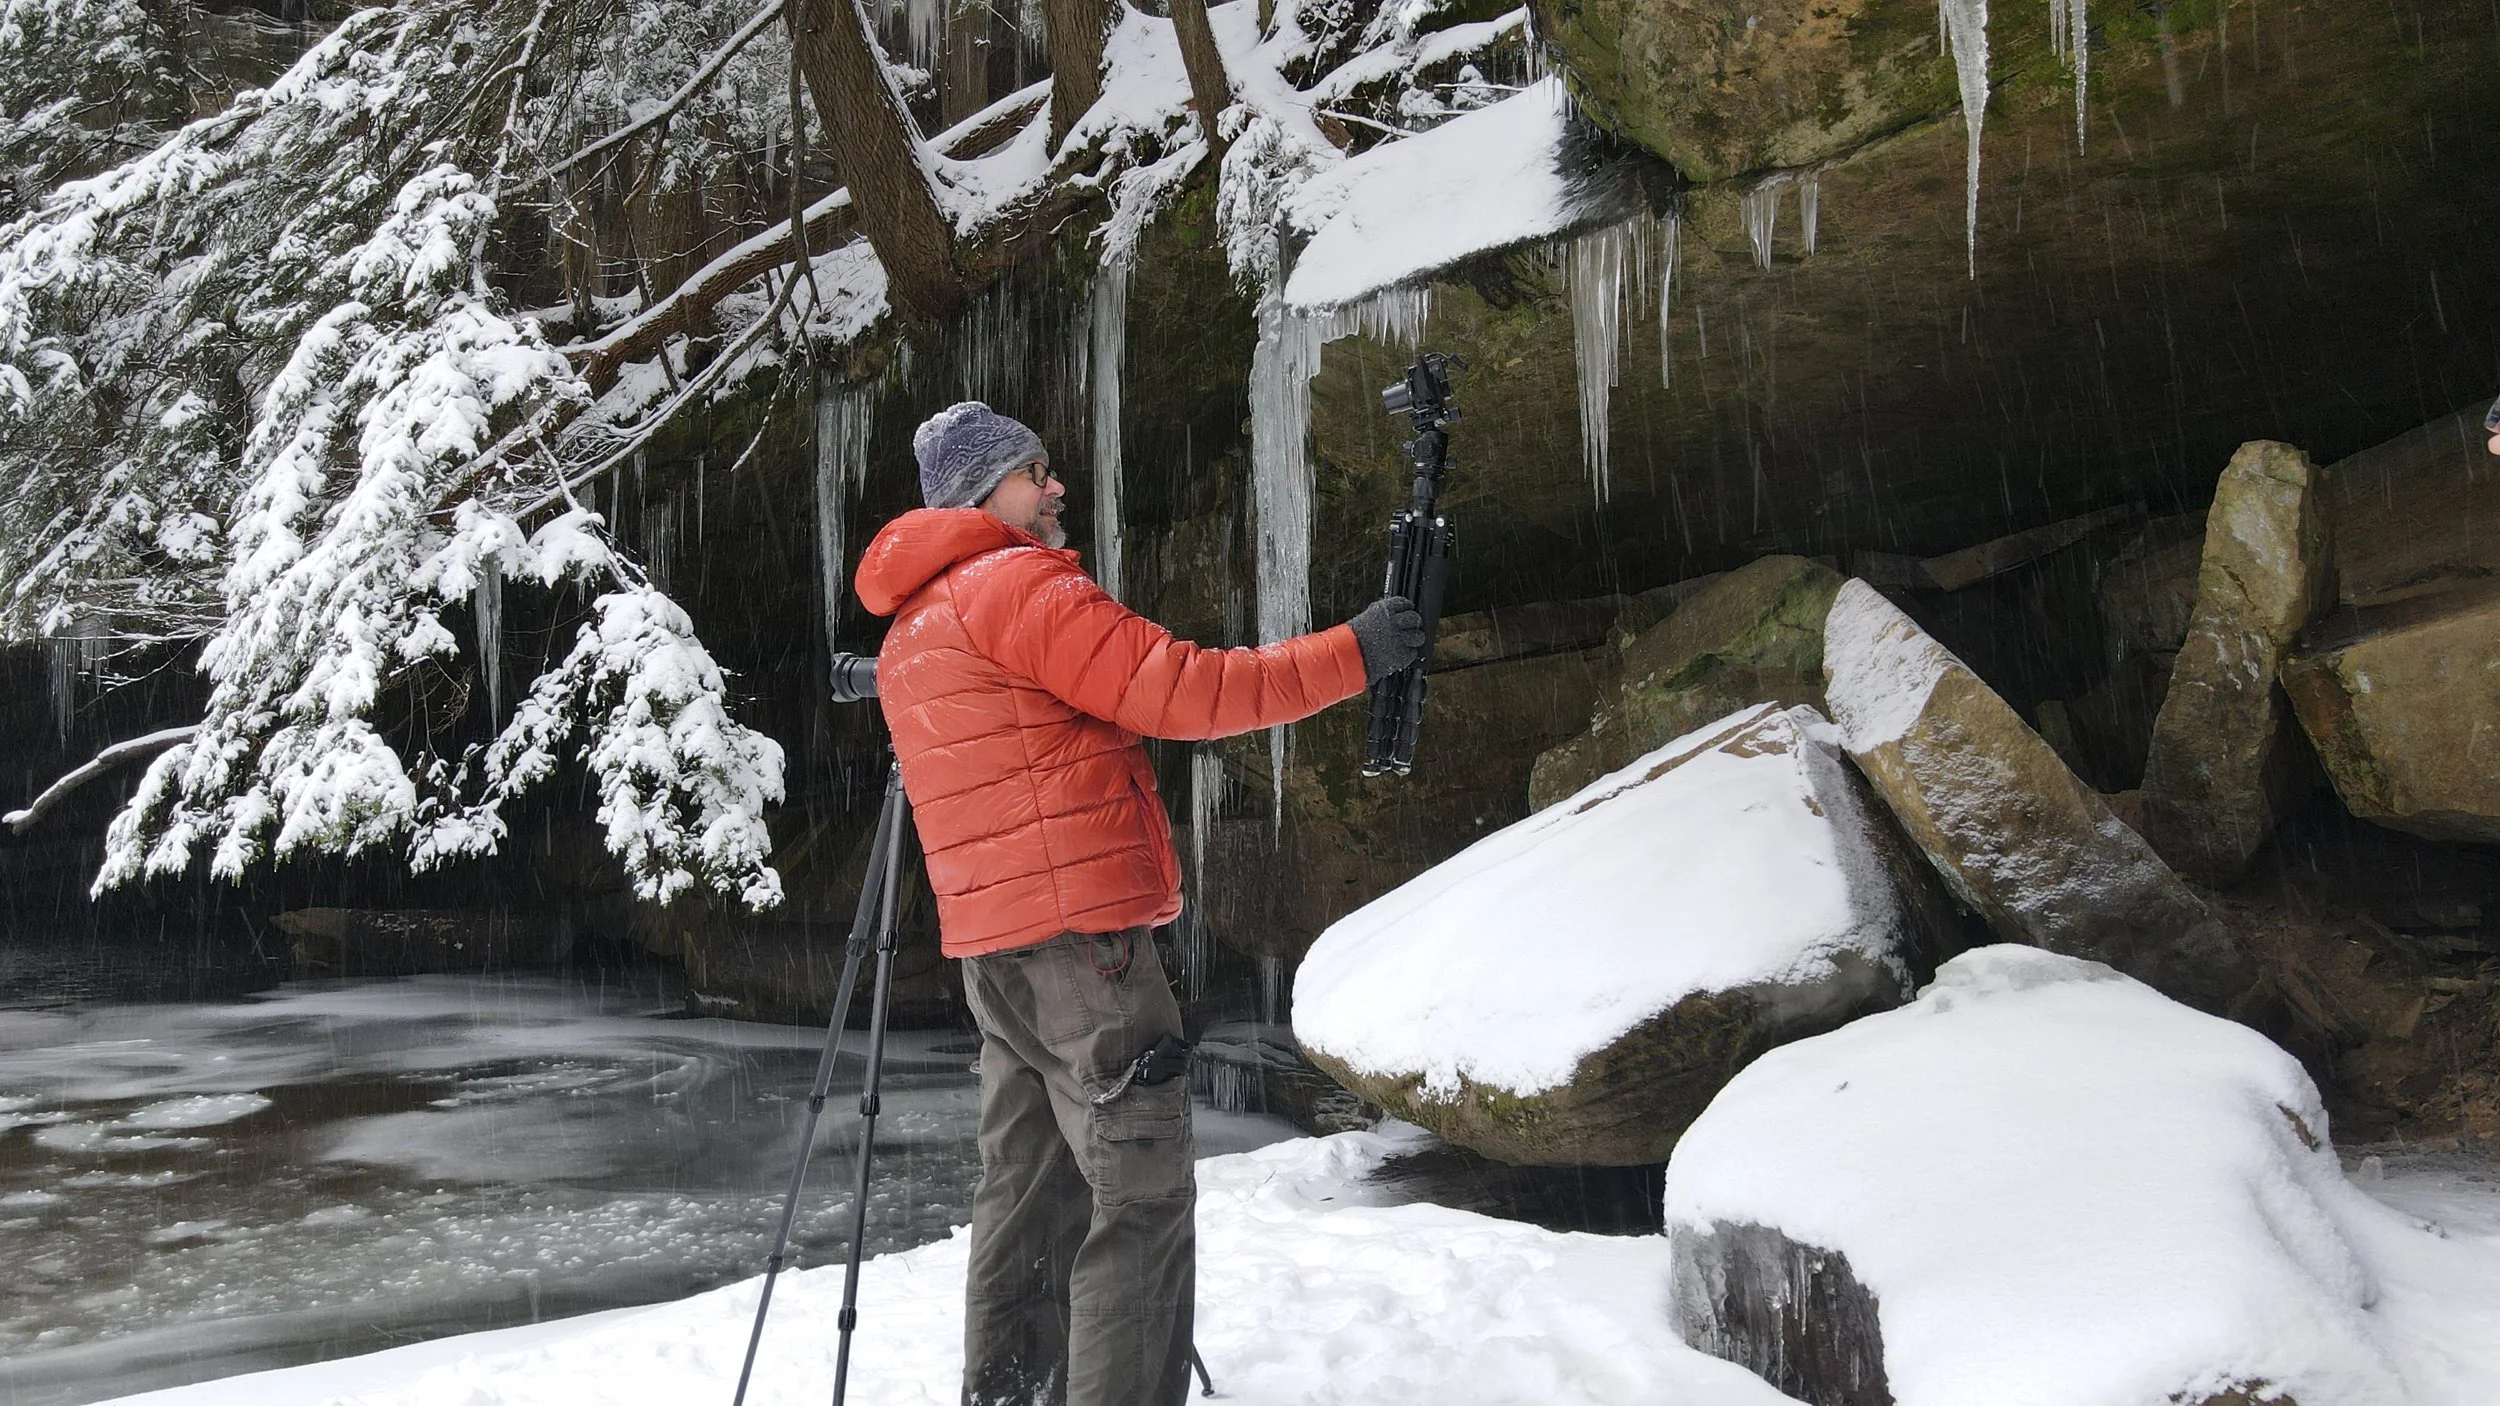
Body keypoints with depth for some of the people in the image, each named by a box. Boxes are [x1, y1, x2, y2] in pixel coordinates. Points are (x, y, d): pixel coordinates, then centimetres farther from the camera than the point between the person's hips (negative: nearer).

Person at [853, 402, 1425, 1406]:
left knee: (1031, 1188, 14)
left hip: (994, 948, 10)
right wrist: (1351, 653, -11)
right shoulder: (1020, 586, -9)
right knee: (1143, 1196, -7)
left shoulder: (907, 636, 22)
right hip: (1079, 936, -10)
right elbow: (1181, 690, -16)